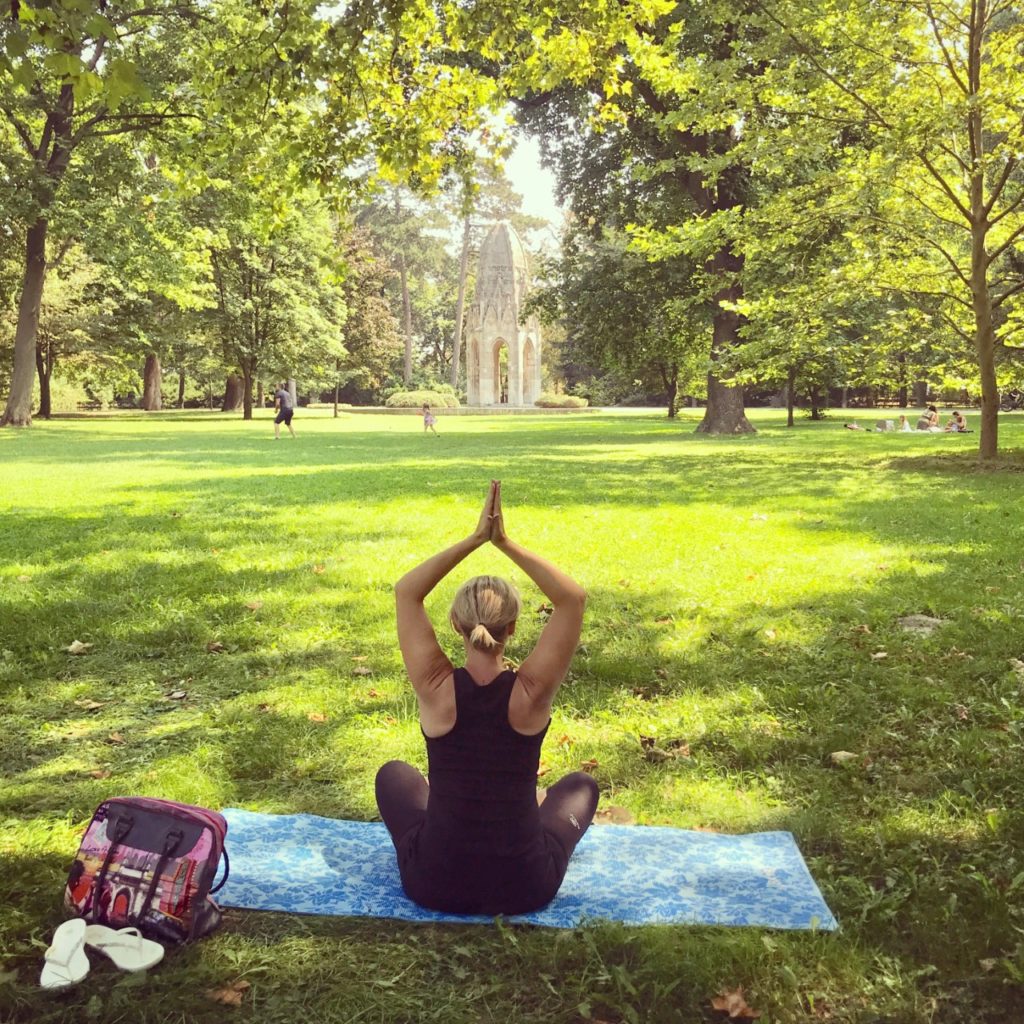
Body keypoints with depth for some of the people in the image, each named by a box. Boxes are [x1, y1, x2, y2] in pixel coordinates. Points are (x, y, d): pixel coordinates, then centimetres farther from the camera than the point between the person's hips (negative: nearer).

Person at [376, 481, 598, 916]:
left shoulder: (435, 688, -16)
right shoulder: (530, 692, -17)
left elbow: (406, 591, -6)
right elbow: (573, 598, -11)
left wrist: (475, 538, -11)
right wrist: (505, 543, -15)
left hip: (434, 886, 1)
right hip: (525, 888, 0)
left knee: (394, 774, 31)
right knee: (580, 785, 30)